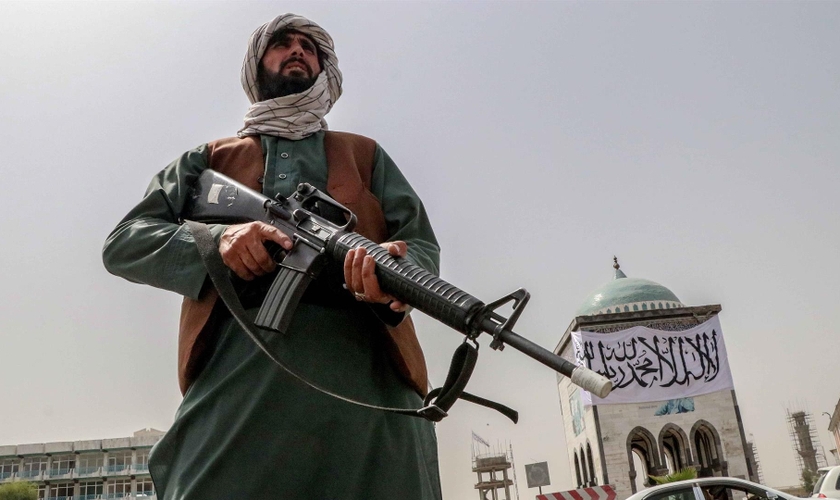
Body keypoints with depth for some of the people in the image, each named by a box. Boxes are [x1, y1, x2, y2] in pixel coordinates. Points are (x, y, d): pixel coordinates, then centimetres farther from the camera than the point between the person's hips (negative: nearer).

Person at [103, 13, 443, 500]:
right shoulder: (210, 160, 25)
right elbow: (123, 244, 14)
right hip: (238, 371, 0)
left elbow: (422, 245, 13)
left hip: (365, 373, 1)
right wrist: (217, 238, -7)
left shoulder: (366, 156, 26)